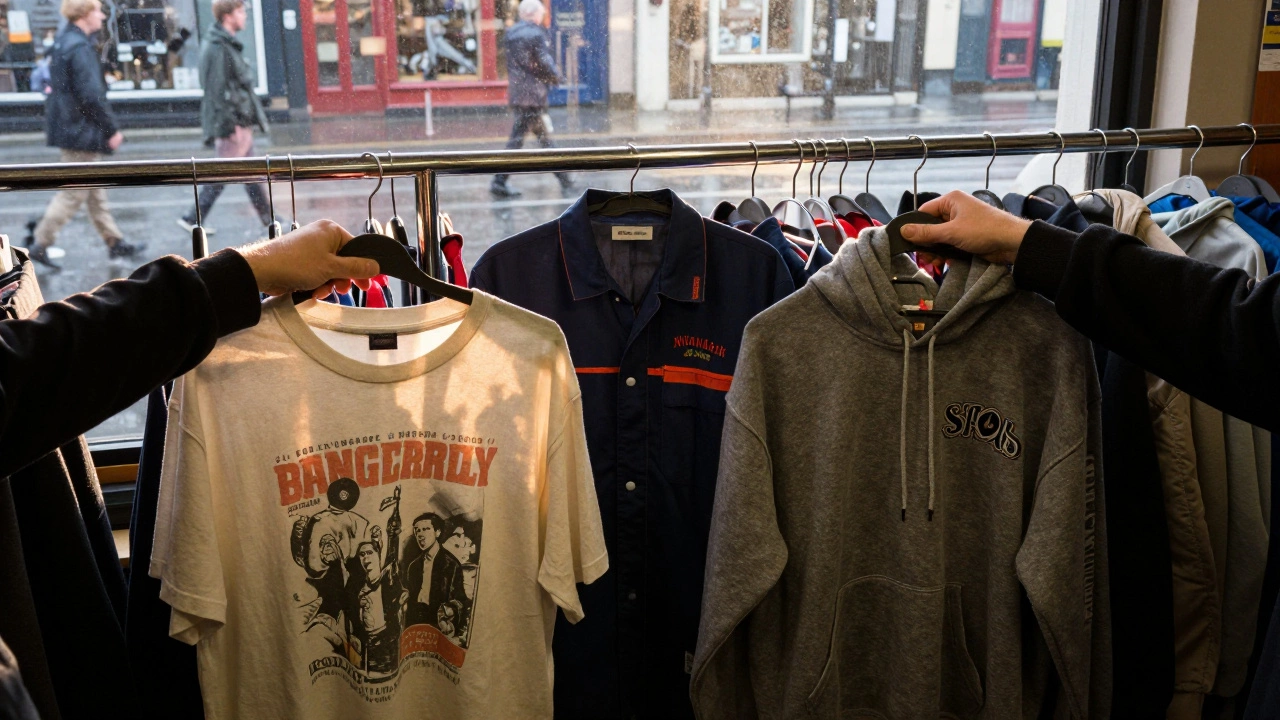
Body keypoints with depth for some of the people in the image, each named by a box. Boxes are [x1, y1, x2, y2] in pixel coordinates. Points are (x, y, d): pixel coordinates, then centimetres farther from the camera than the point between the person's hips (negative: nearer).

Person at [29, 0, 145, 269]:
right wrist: (111, 129, -15)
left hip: (66, 126, 10)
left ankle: (115, 242, 23)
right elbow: (92, 95, -23)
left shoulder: (61, 43, 12)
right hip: (81, 133, -10)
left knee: (95, 190, 15)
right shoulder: (80, 48, -19)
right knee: (74, 193, -3)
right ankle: (40, 244, 2)